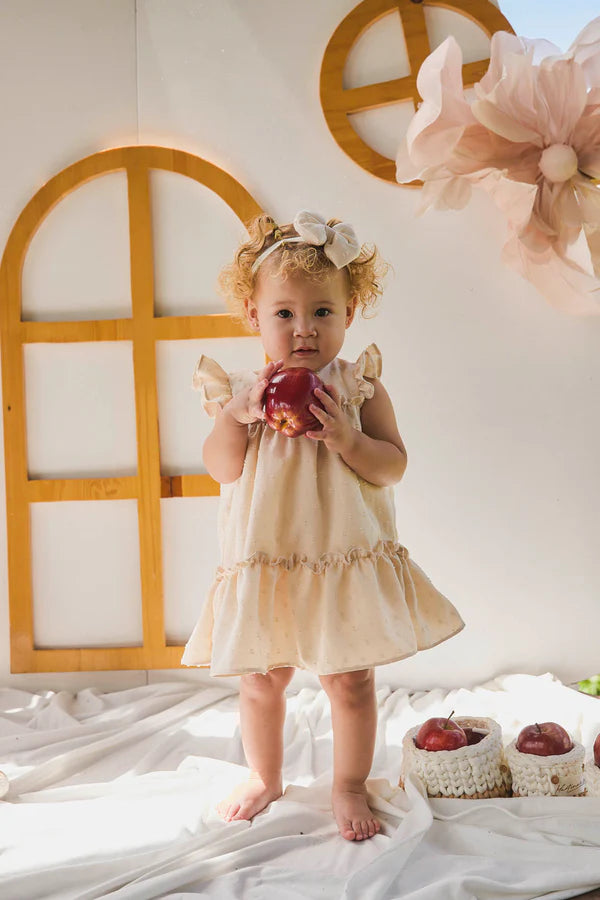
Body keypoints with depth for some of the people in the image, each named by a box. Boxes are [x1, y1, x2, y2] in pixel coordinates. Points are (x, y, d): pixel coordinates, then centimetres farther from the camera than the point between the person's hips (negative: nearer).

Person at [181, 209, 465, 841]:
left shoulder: (359, 387, -3)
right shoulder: (241, 391, 1)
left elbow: (393, 466, -7)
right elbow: (219, 468, -4)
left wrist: (344, 437, -23)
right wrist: (242, 416, -18)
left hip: (346, 562, -2)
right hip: (264, 565, 2)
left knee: (350, 680, 8)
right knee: (261, 681, 15)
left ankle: (349, 786, 30)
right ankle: (264, 778, 39)